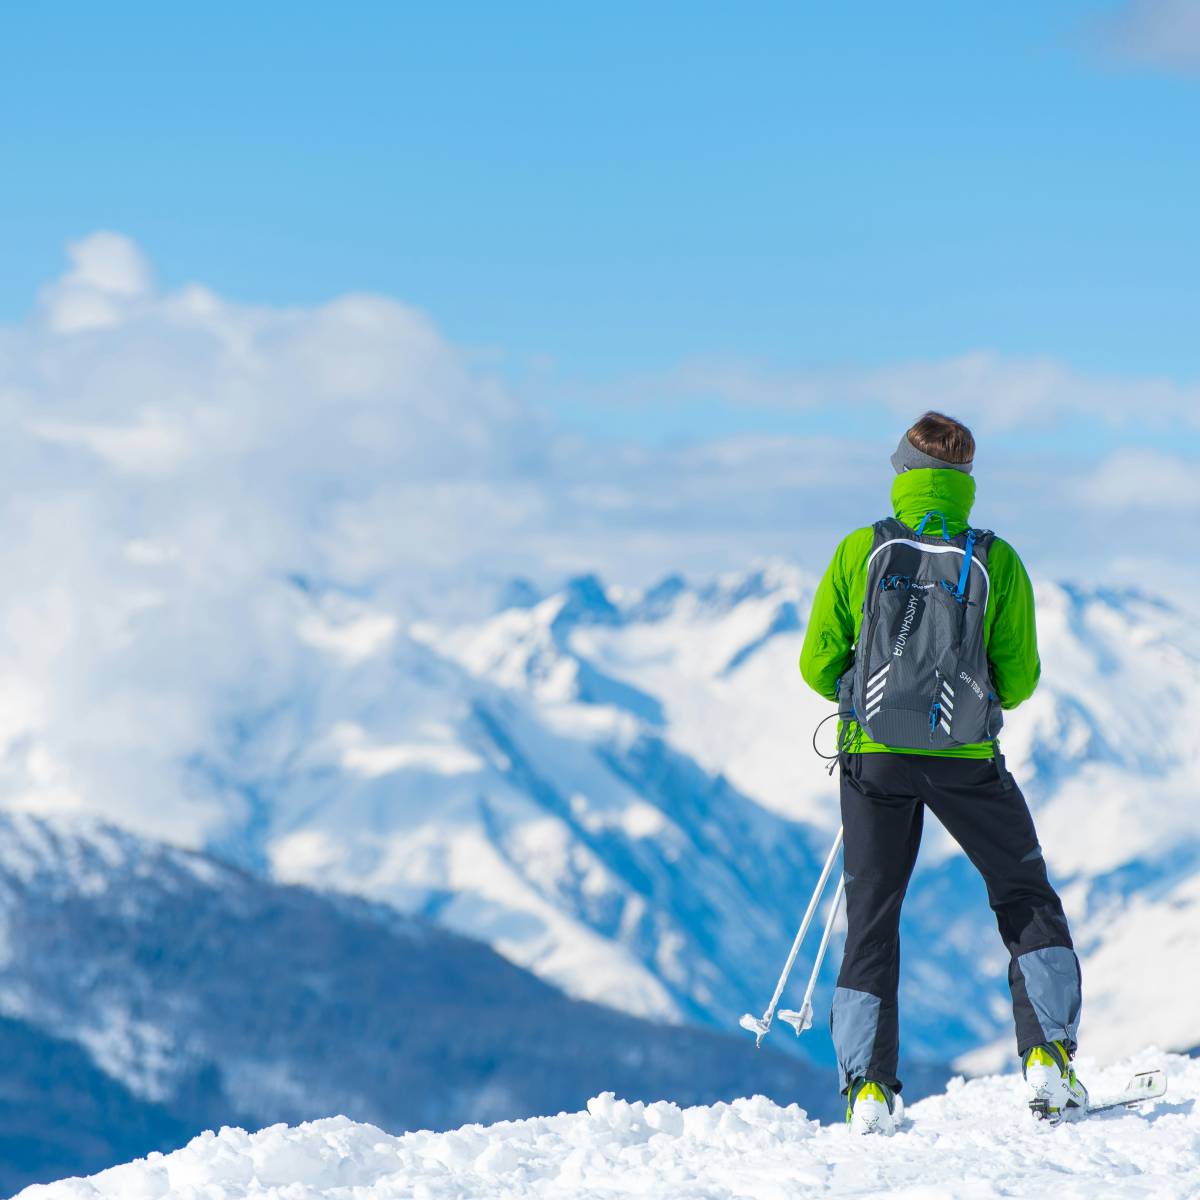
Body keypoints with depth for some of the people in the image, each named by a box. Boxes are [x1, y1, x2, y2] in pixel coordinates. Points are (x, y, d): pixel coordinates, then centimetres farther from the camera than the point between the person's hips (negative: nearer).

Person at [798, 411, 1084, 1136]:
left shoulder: (860, 552, -3)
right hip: (966, 758, -1)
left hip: (874, 755, 1)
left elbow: (818, 666, -1)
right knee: (1027, 900, 15)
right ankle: (1048, 1059, 4)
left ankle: (869, 1086, 3)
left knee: (872, 918, 11)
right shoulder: (996, 561, -5)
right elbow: (1019, 680, -1)